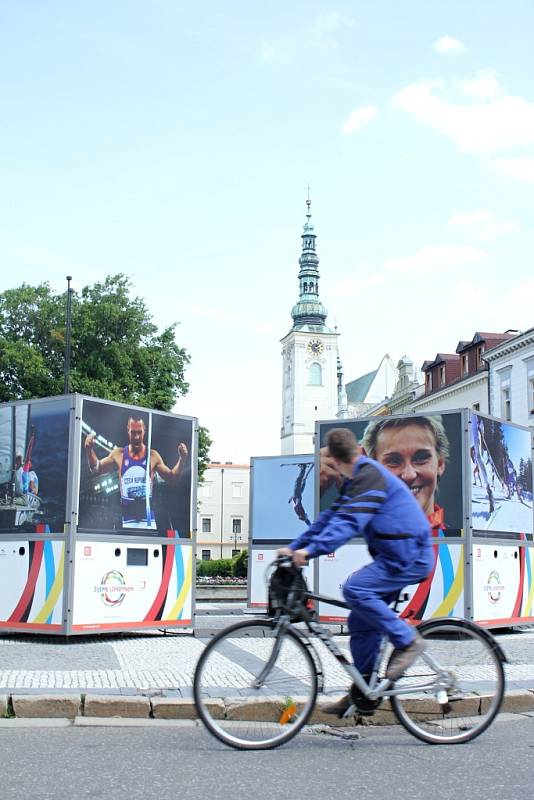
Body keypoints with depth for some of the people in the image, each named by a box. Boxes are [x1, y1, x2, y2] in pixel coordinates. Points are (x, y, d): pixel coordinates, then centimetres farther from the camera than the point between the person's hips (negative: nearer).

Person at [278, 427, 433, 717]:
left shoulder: (369, 475, -17)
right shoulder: (355, 479, 15)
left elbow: (349, 521, -28)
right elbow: (331, 516, 16)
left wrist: (311, 550, -34)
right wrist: (294, 547, 10)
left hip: (408, 556, -10)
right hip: (395, 555, 10)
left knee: (355, 589, -26)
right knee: (361, 623, 8)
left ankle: (407, 640, -12)